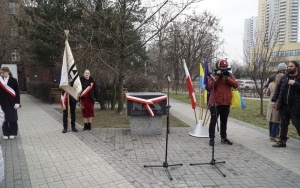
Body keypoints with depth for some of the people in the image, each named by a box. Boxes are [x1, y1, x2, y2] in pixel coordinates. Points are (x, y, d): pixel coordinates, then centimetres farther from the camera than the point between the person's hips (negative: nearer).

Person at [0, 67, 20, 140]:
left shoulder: (13, 80, -2)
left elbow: (17, 92, -2)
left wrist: (17, 102, -8)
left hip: (12, 103, -2)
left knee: (12, 118, 5)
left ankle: (12, 133, 16)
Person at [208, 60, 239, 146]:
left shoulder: (230, 75, 8)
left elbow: (236, 85, -5)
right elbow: (210, 85, -18)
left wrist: (227, 78, -16)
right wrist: (217, 76, -20)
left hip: (226, 102, 4)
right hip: (215, 102, -4)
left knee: (224, 121, 14)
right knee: (213, 120, -2)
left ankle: (223, 138, 25)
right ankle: (211, 138, 5)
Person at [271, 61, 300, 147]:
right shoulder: (284, 77, 9)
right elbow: (278, 89, 13)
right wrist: (274, 100, 9)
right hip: (283, 106, 4)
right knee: (283, 124, 11)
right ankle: (282, 141, 21)